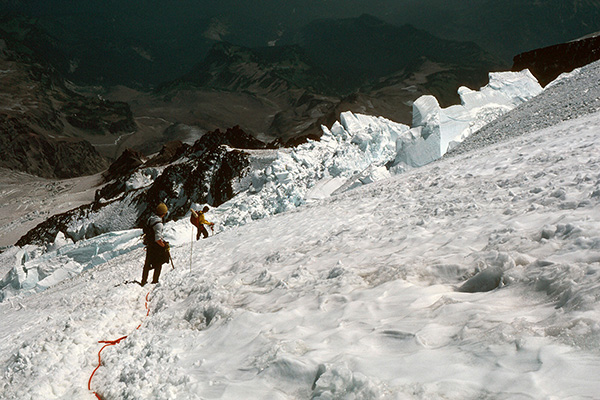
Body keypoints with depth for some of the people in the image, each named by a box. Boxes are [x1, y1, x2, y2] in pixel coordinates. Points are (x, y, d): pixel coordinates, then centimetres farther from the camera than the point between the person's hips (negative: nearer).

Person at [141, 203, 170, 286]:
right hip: (156, 247, -8)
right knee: (158, 264, 10)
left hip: (149, 245, 8)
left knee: (147, 264, 19)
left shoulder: (150, 218, 1)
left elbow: (146, 230, 14)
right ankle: (155, 281, 16)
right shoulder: (158, 223, -26)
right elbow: (157, 239, -29)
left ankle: (143, 281, 29)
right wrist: (164, 246, -16)